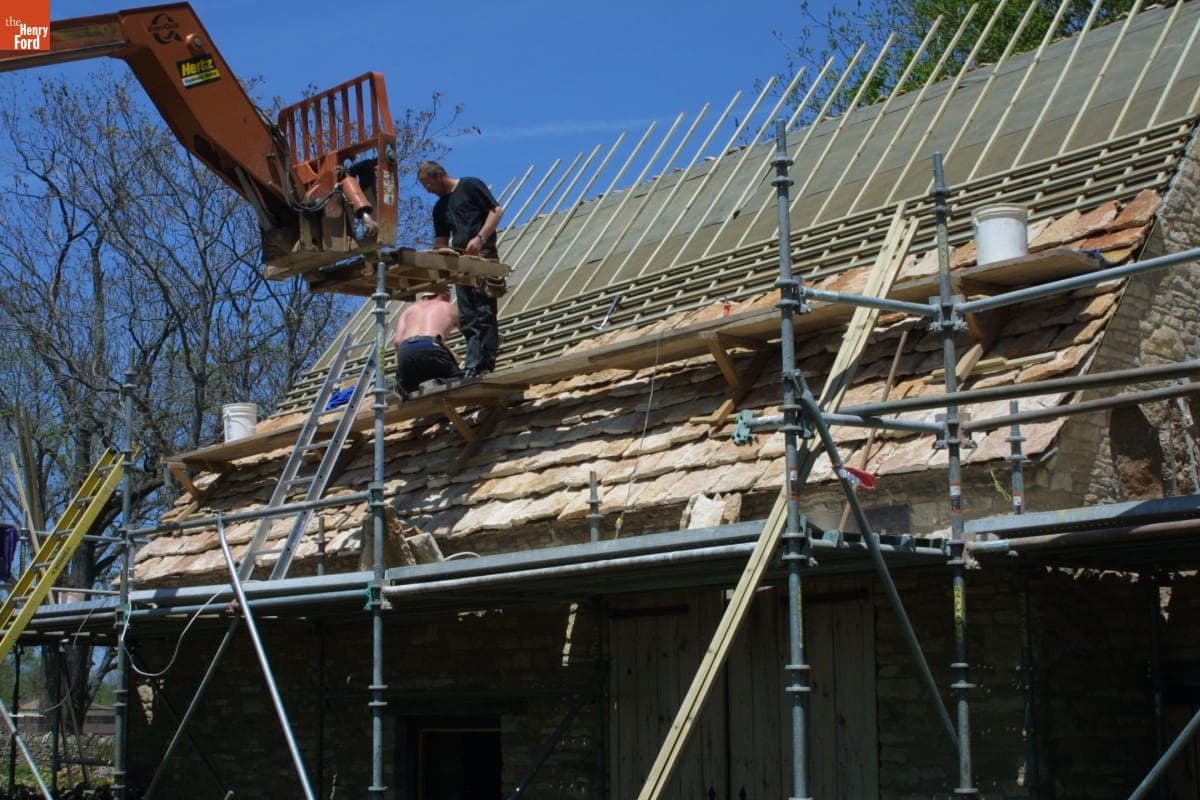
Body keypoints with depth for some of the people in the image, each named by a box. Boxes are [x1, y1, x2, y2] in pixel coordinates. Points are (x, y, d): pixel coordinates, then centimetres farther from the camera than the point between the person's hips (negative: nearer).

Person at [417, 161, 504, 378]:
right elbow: (441, 242, 23)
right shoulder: (440, 207, 22)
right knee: (467, 318, 1)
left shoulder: (470, 186, 2)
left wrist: (480, 238, -17)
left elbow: (497, 211, -5)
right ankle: (473, 365, -1)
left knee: (484, 312, -13)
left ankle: (484, 364, -19)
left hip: (482, 255, -8)